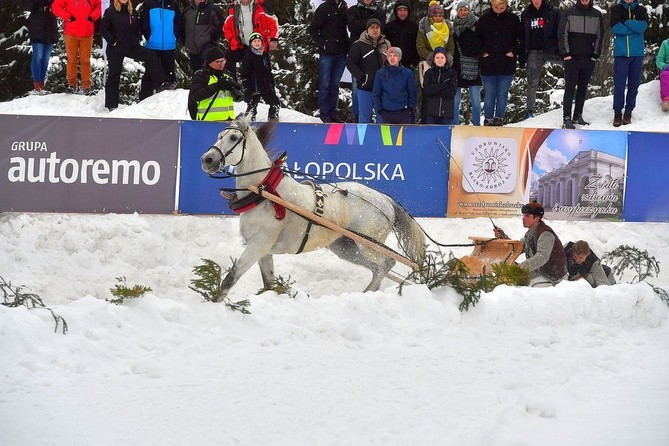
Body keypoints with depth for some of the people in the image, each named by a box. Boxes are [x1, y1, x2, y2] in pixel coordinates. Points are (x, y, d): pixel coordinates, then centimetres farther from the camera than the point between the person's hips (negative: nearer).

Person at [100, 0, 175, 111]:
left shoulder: (132, 12, 9)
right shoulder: (110, 11, -8)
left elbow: (137, 28, 20)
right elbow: (103, 28, -9)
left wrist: (137, 39, 5)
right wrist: (112, 41, -14)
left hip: (132, 47, 5)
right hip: (115, 49, -5)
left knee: (151, 56, -12)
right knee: (114, 75, 2)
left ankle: (163, 83, -12)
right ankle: (111, 105, 10)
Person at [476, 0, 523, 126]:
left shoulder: (513, 19, 1)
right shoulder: (484, 19, 3)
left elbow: (522, 38, 7)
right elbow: (476, 37, 11)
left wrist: (514, 52, -3)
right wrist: (482, 52, -1)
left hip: (506, 65, -1)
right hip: (488, 63, 1)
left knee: (503, 93, 1)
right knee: (489, 94, 4)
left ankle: (499, 119, 6)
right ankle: (488, 119, 9)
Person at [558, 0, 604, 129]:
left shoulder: (597, 15, 7)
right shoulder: (568, 13, 0)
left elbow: (599, 36, 11)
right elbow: (562, 33, -1)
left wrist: (596, 54, 2)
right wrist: (565, 53, -8)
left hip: (589, 59, 3)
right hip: (572, 57, -3)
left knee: (583, 88, 7)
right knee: (570, 88, -6)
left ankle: (578, 116, 15)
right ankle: (567, 118, -6)